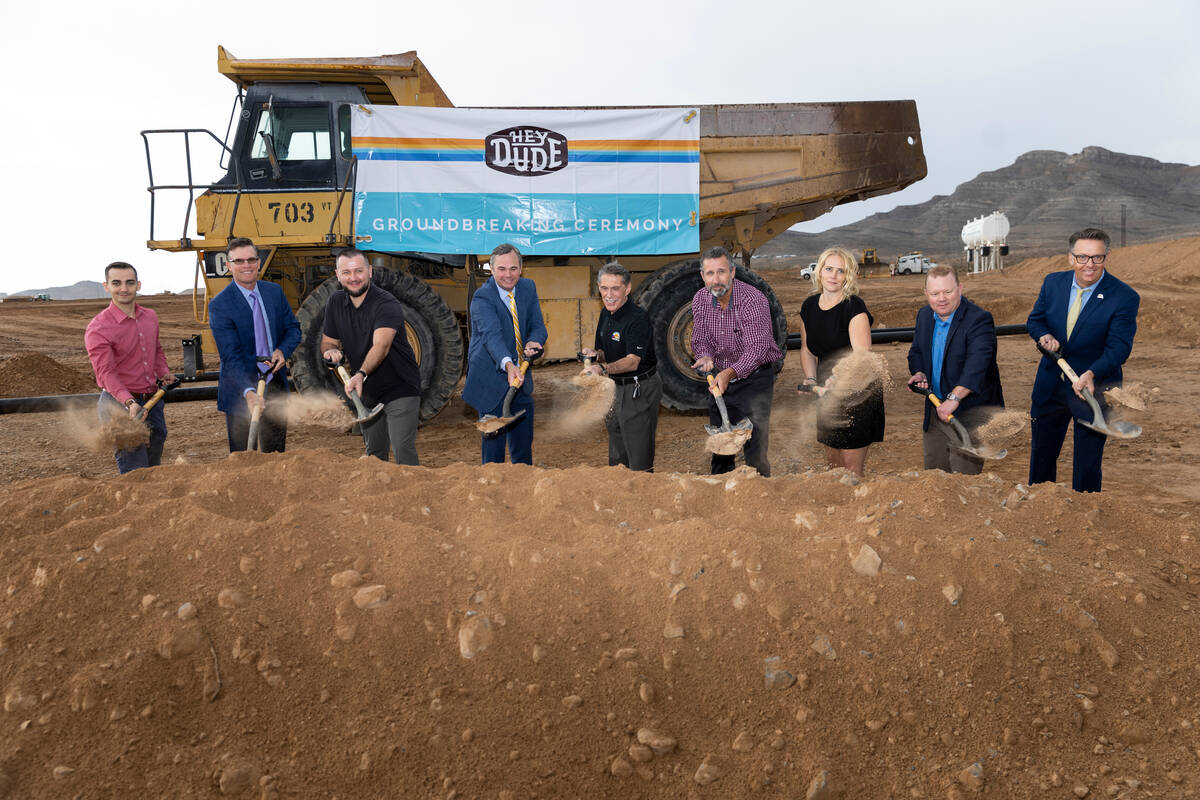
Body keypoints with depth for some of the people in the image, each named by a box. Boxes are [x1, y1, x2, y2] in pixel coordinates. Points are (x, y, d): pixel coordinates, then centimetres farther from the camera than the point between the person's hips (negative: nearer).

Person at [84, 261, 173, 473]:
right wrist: (130, 403, -36)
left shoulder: (150, 317, 8)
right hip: (121, 405, -6)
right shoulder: (98, 328, -13)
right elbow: (106, 373, -21)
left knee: (154, 469, 16)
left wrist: (164, 374, 8)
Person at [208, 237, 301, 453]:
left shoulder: (274, 291, 4)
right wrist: (249, 392, -33)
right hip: (241, 392, -4)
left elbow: (293, 328, 11)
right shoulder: (219, 305, -13)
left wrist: (282, 351, -12)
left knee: (276, 455, 14)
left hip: (275, 387, 5)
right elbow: (231, 355, -19)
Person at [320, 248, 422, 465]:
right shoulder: (336, 302, 2)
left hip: (400, 390, -6)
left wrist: (361, 374, -51)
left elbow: (381, 346, -35)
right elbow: (328, 340, 12)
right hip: (367, 393, 7)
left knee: (403, 451, -14)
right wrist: (330, 351, -13)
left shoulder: (387, 304, -20)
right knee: (374, 453, 16)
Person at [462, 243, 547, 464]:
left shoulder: (528, 288, 4)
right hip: (491, 382, -6)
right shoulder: (482, 298, -17)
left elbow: (538, 326, 5)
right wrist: (508, 365, -50)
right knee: (494, 445, -5)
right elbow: (492, 334, -33)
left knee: (524, 446, 16)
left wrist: (533, 342, -20)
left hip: (521, 379, 6)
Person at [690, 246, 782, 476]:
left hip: (754, 377, -5)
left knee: (756, 446, -8)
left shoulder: (754, 300, -22)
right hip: (720, 379, 5)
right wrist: (706, 357, -22)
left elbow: (757, 348, -29)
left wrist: (730, 372, -44)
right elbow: (700, 340, 2)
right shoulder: (700, 300, -4)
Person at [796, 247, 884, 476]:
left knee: (851, 466, -3)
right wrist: (810, 379, -1)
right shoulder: (809, 306, 4)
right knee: (831, 461, 12)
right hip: (828, 392, 6)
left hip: (858, 391, -6)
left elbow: (861, 356, -24)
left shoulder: (854, 307, -15)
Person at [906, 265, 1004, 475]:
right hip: (935, 409, 7)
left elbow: (977, 364, -30)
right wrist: (919, 372, -2)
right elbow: (916, 352, 20)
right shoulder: (924, 316, 7)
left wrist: (954, 397, -41)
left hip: (971, 412, -7)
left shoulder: (979, 319, -17)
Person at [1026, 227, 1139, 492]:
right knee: (1042, 454, 20)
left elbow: (1119, 347, -19)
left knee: (1087, 465, 6)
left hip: (1092, 390, -4)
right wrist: (1044, 335, -14)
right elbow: (1034, 320, 9)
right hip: (1050, 387, 5)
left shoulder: (1124, 297, -16)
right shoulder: (1053, 282, -3)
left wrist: (1091, 374, -37)